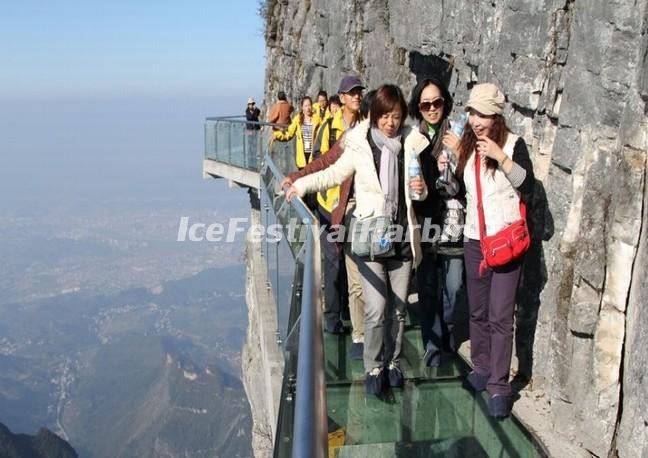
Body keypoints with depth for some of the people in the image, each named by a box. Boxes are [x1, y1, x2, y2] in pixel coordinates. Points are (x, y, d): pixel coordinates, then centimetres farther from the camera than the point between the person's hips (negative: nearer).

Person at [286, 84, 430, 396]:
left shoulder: (410, 144, 2)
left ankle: (393, 362, 30)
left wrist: (421, 189, -8)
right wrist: (301, 184, -3)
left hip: (403, 237, 3)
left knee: (398, 307, 11)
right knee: (376, 309, -6)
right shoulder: (360, 145, -6)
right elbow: (335, 173, 7)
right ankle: (374, 368, 13)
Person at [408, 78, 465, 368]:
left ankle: (447, 331, 33)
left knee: (452, 284, 7)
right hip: (424, 221, 0)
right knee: (427, 286, 6)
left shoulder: (457, 135, -2)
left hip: (454, 221, 0)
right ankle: (432, 343, 20)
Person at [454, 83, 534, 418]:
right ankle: (481, 369, 28)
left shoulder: (513, 144, -7)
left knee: (500, 317, -4)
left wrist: (502, 158, -24)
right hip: (474, 239, 5)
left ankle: (498, 386, 3)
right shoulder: (467, 146, 8)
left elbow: (527, 187, -15)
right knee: (478, 312, 13)